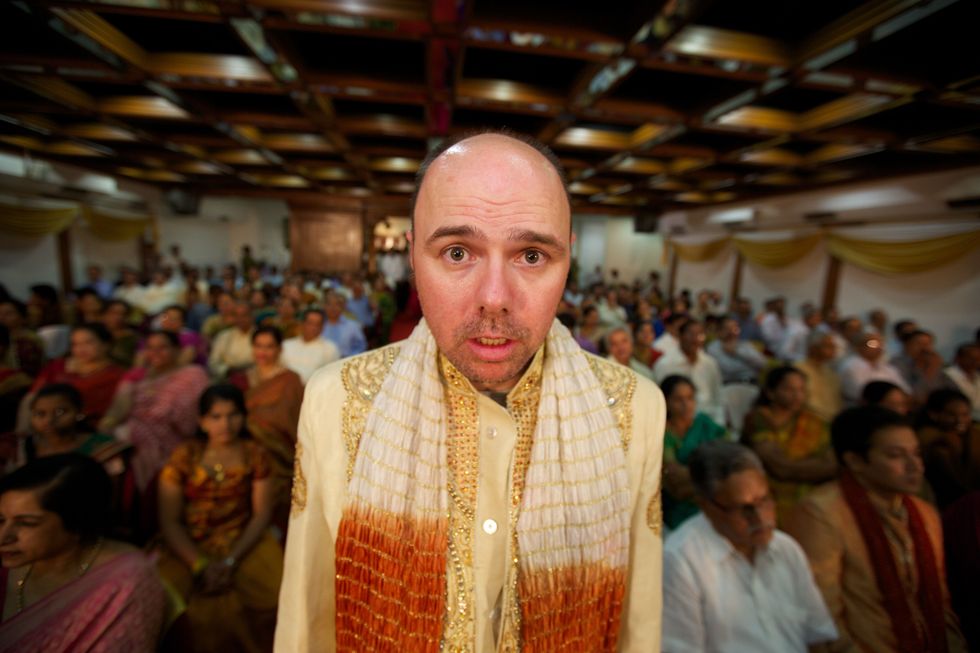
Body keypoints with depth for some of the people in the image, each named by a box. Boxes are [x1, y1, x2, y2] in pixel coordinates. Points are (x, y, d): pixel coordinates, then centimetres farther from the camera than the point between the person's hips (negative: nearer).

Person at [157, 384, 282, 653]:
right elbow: (170, 522, -2)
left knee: (274, 594, -23)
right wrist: (199, 565, -13)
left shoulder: (255, 455, -1)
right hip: (190, 545, 1)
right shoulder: (184, 457, -1)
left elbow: (262, 514, -2)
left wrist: (230, 561, -14)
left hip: (244, 541, -1)